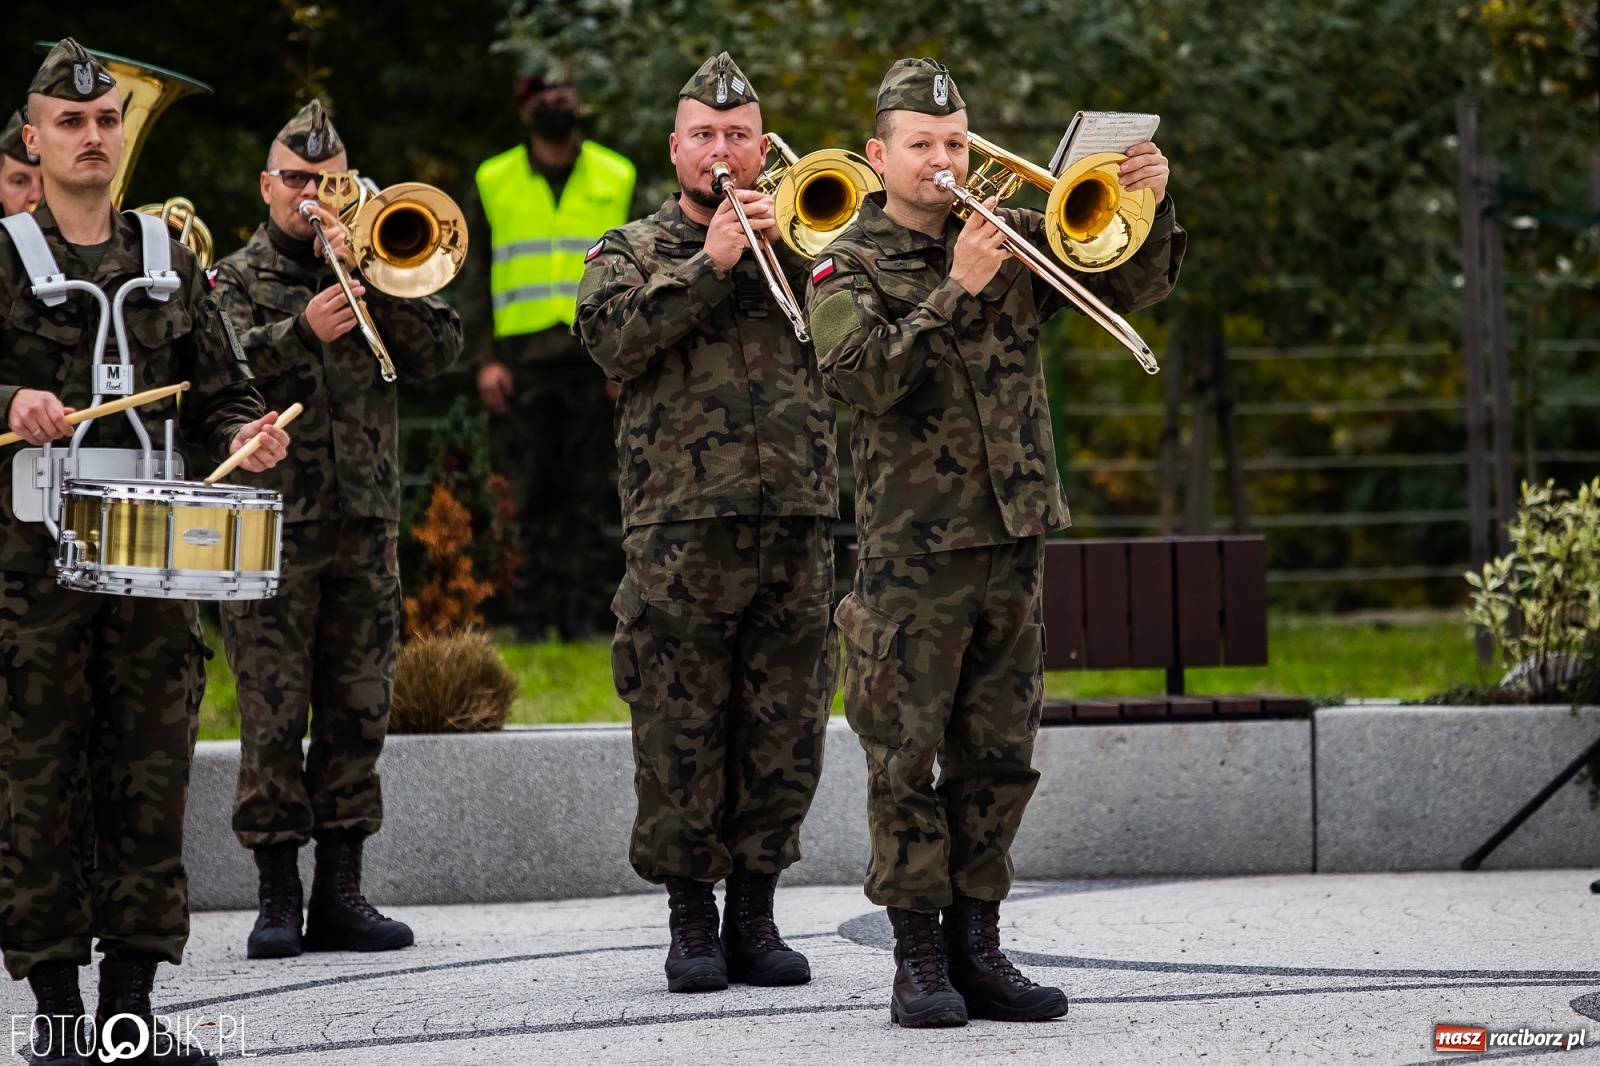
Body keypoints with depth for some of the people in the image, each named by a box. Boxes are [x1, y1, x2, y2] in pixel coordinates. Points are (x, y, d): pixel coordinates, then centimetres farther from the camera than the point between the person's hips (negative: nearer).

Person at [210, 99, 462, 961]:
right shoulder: (235, 280, 8)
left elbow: (438, 351, 1)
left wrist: (371, 278, -9)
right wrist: (303, 330, -26)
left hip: (366, 525, 3)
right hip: (272, 525, -3)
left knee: (358, 712, 4)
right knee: (273, 715, -5)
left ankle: (341, 890, 9)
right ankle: (277, 896, 0)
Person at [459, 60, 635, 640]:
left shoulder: (616, 179, 10)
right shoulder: (492, 184, 8)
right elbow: (474, 278, 8)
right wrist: (485, 359, -2)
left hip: (594, 356, 1)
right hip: (522, 358, -1)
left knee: (592, 495, -2)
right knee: (532, 497, -1)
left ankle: (580, 614, 3)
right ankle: (533, 616, 4)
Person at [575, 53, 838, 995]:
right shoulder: (631, 252, 13)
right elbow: (617, 339, -7)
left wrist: (788, 246, -6)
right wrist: (711, 263, -10)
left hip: (798, 523, 2)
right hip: (682, 528, -2)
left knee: (786, 733, 2)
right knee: (681, 733, -3)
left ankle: (754, 915, 12)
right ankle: (692, 918, 7)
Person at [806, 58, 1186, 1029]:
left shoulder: (1015, 240, 11)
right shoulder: (849, 268, 0)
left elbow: (1133, 285, 7)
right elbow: (862, 375, -18)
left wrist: (1147, 208, -11)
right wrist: (955, 292, -23)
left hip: (1015, 540, 4)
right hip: (911, 551, -4)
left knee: (998, 759, 7)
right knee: (907, 761, -3)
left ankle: (978, 949, 14)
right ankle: (920, 960, 3)